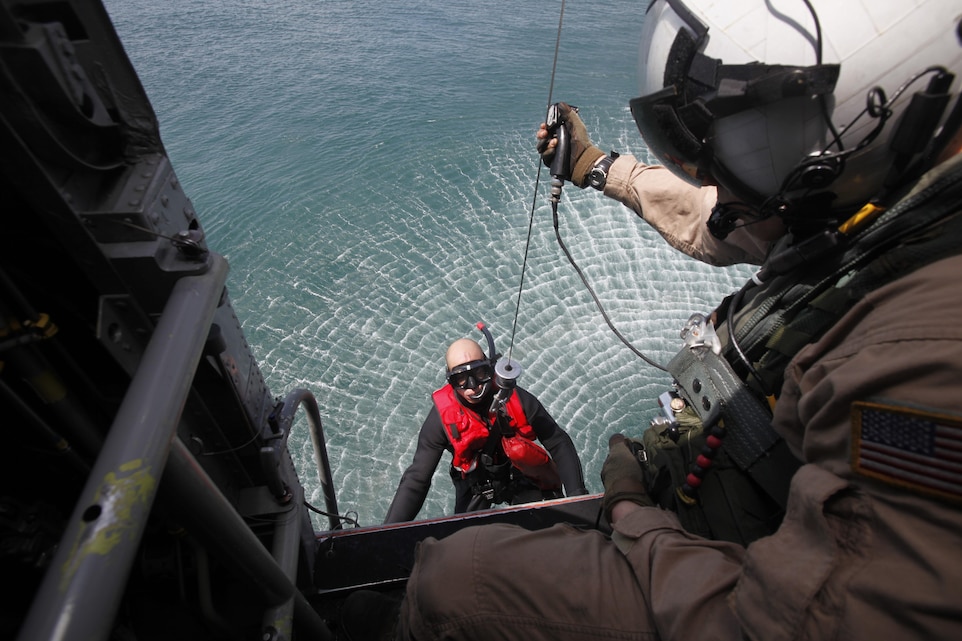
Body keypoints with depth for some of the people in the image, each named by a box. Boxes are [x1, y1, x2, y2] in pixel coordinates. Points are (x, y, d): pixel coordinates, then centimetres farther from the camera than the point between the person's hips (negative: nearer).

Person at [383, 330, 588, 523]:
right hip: (475, 485, 0)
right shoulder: (442, 416, -27)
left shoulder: (517, 399, -28)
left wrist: (577, 496, -25)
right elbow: (417, 479, -22)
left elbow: (559, 444, -18)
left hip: (521, 476, 0)